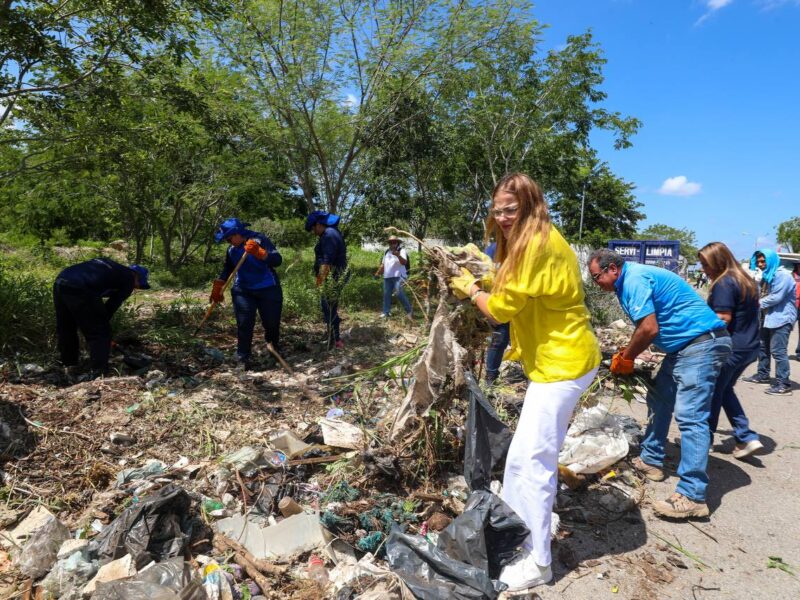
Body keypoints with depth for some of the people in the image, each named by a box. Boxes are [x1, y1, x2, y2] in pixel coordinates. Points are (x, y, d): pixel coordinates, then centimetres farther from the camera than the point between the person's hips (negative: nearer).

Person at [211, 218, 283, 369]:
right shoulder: (231, 250, 5)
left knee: (271, 322, 6)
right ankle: (243, 357, 2)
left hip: (268, 290, -4)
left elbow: (277, 260, -23)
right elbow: (226, 270, 18)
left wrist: (259, 252, -37)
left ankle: (275, 349, 32)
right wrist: (217, 289, 10)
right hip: (243, 291, 4)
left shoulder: (259, 240, -13)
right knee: (244, 325, -4)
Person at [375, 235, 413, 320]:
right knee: (386, 294, 7)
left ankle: (409, 311, -3)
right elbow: (383, 264, 29)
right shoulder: (387, 252, 20)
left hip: (398, 276, -7)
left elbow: (404, 262, -18)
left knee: (399, 293, -16)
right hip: (387, 277, 7)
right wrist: (378, 272, 27)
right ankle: (386, 313, 15)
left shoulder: (401, 250, -2)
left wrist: (398, 255, -34)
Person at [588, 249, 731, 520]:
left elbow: (649, 328, -21)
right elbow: (645, 326, 21)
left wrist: (625, 358, -7)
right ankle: (651, 461, 28)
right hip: (684, 345, 11)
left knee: (689, 416, -15)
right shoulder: (628, 281, 16)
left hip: (702, 343, -11)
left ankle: (692, 497, -14)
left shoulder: (634, 278, -16)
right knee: (658, 400, 17)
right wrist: (627, 354, 8)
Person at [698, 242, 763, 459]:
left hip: (730, 348, -9)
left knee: (713, 392, 6)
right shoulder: (746, 280, 12)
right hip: (750, 348, 9)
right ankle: (747, 437, 16)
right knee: (725, 389, 21)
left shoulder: (724, 284, -17)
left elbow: (723, 318, -21)